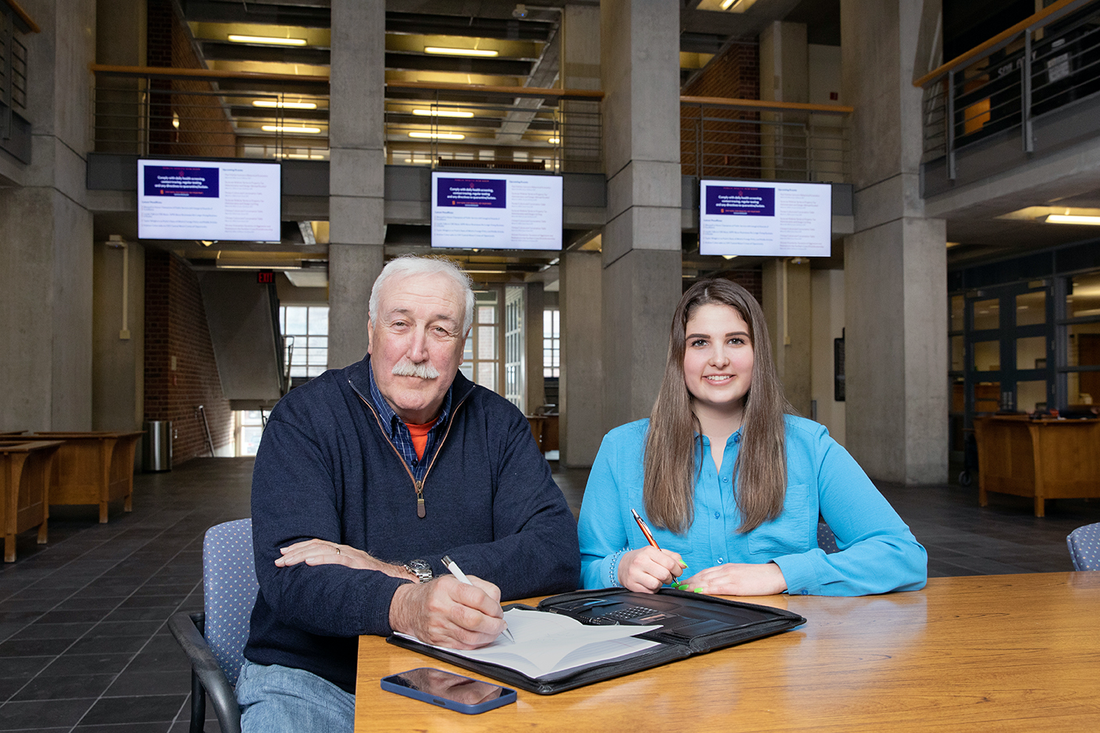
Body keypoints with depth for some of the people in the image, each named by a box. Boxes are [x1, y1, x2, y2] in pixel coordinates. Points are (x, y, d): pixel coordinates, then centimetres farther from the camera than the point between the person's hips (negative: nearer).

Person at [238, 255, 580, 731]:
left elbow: (558, 553, -8)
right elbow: (291, 578, -17)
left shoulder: (497, 424, 3)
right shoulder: (303, 419, -5)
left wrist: (403, 572, -17)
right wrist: (404, 605, -38)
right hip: (313, 679, -1)